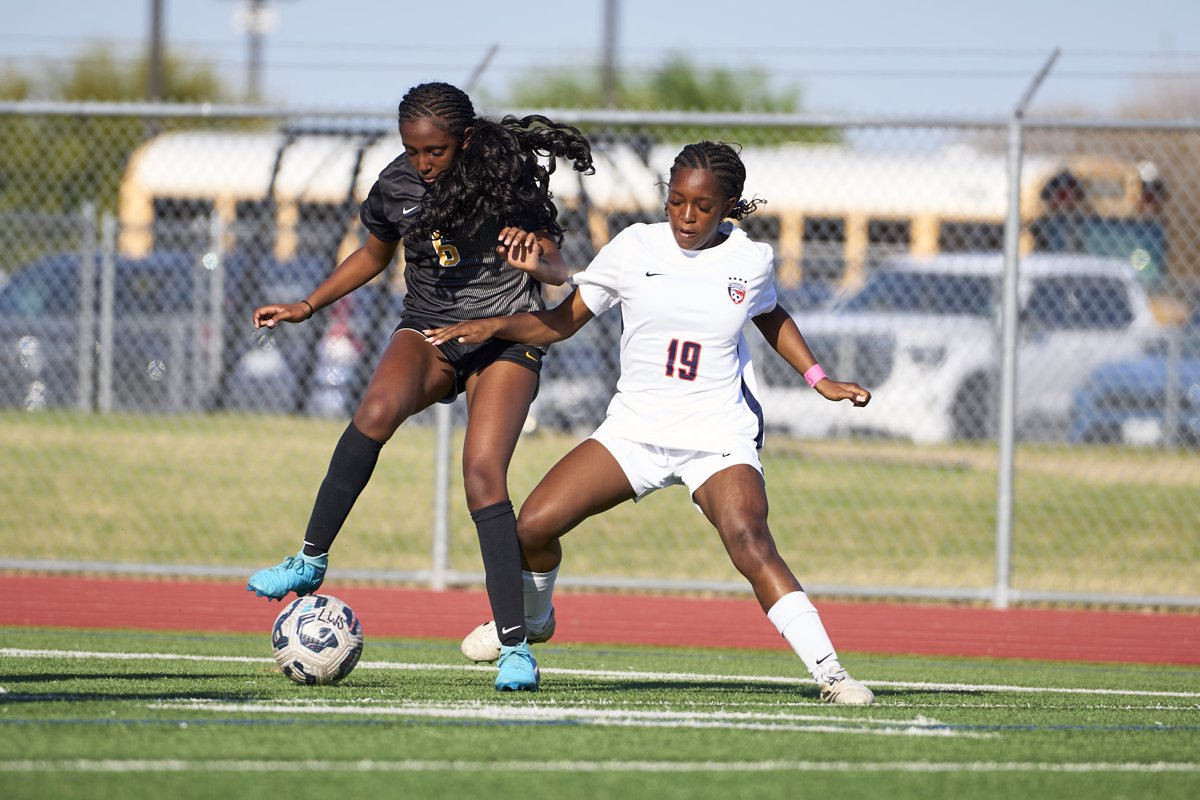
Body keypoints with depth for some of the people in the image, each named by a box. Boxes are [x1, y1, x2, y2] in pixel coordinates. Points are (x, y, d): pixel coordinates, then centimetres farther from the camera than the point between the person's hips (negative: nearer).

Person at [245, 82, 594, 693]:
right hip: (428, 329, 3)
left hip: (505, 336, -3)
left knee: (482, 475, -22)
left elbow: (559, 272, -11)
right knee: (378, 408, -32)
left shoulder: (508, 181, -12)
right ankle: (311, 561, -25)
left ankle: (514, 645, -18)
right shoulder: (397, 185, -1)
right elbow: (373, 255, 19)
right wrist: (306, 307, 15)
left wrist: (536, 262, -34)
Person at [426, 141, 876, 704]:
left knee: (749, 542, -29)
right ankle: (529, 617, 26)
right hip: (635, 426, 2)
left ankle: (827, 670, -30)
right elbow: (562, 321, 4)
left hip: (719, 438, -2)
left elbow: (771, 317, 22)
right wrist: (494, 325, -11)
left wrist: (819, 379, 14)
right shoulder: (634, 248, -2)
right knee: (533, 526, -8)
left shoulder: (751, 261, -1)